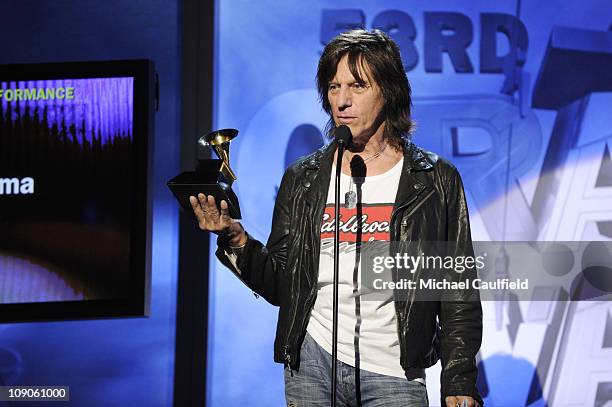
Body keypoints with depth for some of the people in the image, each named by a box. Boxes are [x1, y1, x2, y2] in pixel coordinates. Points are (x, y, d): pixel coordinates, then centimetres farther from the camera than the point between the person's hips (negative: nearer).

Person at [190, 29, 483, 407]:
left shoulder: (436, 181, 2)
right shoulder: (302, 180, 9)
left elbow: (458, 295, 2)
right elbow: (279, 284, 9)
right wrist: (236, 239, -7)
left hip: (394, 375, -2)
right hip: (311, 366, 2)